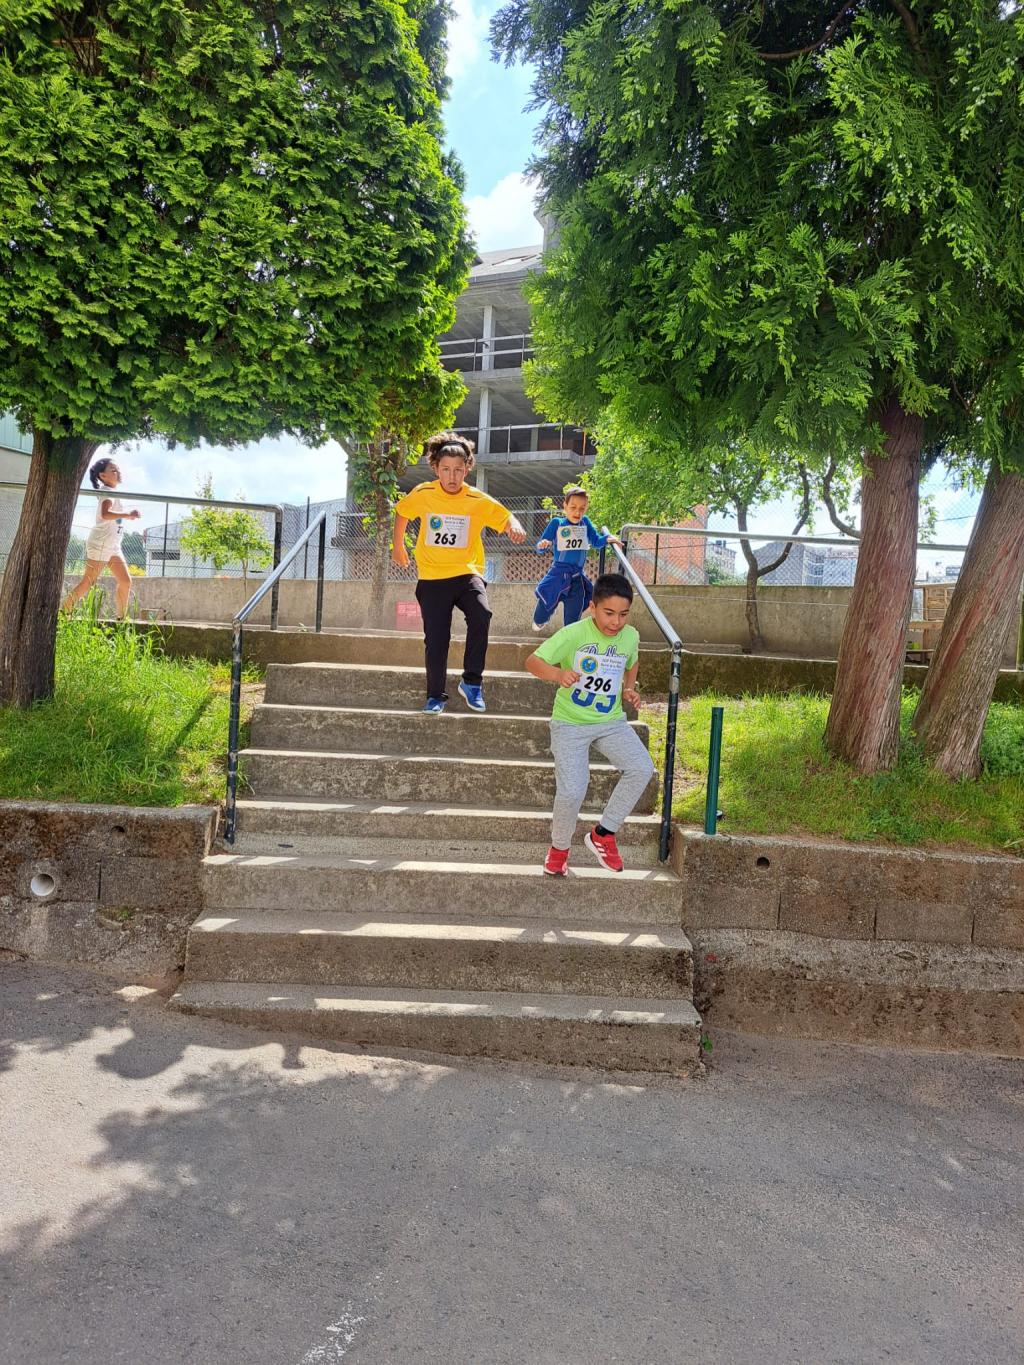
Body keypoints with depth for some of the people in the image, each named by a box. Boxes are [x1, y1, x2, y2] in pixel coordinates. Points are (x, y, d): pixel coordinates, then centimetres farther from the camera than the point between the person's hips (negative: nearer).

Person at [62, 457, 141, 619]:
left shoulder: (112, 492, 17)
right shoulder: (108, 492, -13)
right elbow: (105, 514, -32)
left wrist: (128, 516, 18)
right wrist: (128, 515, -35)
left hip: (112, 546, 10)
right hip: (100, 544, -10)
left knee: (126, 581, 6)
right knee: (87, 583, -10)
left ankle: (121, 618, 12)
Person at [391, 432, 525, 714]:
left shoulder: (478, 501, -9)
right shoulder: (423, 494, -5)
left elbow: (506, 518, -8)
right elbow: (402, 512, 14)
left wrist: (515, 528, -31)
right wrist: (397, 546, 20)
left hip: (467, 573, -1)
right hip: (432, 577, 1)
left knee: (481, 615, -29)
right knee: (435, 640, 2)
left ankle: (472, 681, -13)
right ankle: (436, 695, 21)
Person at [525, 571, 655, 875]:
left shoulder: (630, 636, -1)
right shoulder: (573, 634, -16)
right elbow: (533, 662, -17)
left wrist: (629, 688, 4)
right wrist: (558, 674, -37)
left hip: (611, 721, 4)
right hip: (570, 723, -4)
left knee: (642, 769, -17)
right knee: (572, 791, -17)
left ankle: (602, 834, 2)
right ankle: (559, 848, 14)